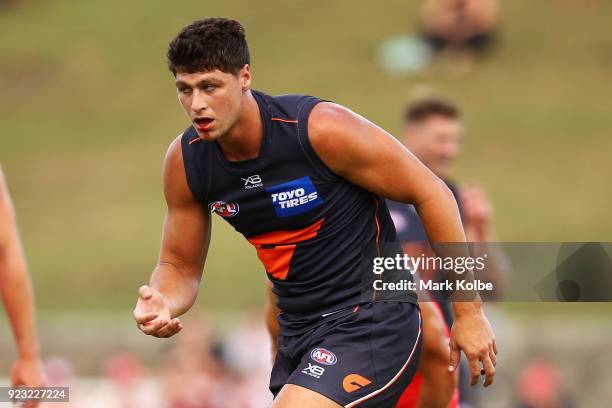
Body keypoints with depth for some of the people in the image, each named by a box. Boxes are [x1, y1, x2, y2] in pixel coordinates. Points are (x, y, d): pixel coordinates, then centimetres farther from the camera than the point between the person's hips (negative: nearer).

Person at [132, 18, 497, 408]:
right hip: (297, 331, 7)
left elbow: (431, 193, -13)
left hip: (372, 319, -7)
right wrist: (161, 306, -18)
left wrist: (469, 312, -11)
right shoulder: (185, 161, -5)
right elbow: (180, 266, 8)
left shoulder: (320, 128, -21)